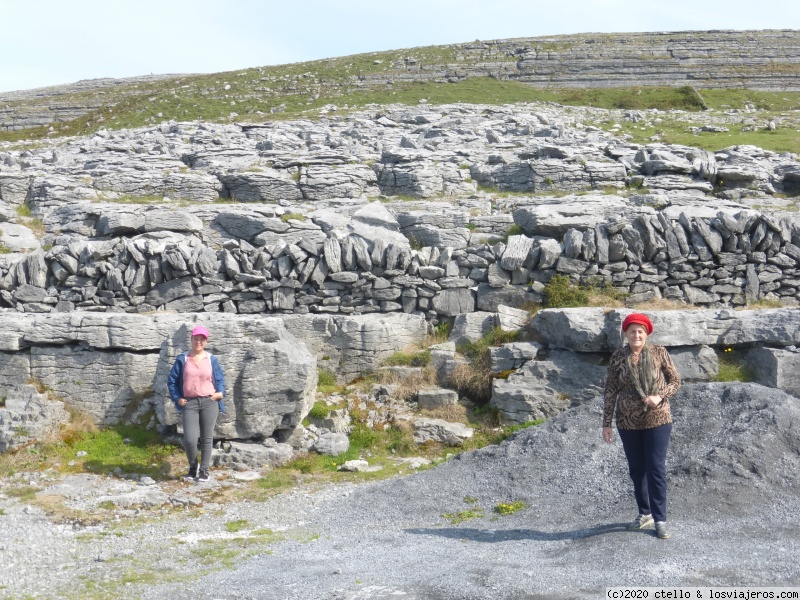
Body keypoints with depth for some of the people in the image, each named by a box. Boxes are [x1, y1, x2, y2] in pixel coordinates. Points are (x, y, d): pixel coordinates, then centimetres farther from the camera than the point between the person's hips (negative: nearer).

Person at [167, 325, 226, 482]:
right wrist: (177, 398, 0)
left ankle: (204, 470, 16)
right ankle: (193, 466, 18)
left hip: (209, 402, 1)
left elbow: (220, 379, 14)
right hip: (189, 403, -1)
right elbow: (171, 381, 10)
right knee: (189, 439, -9)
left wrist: (220, 392, -5)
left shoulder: (212, 360, 9)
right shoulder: (182, 359, 7)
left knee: (207, 438, 4)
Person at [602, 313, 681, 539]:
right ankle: (645, 513, 27)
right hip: (628, 423, 2)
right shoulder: (618, 358, -1)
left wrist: (660, 396, -17)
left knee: (656, 469, -3)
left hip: (657, 420, -2)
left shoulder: (659, 353, -5)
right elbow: (610, 392, 2)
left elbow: (675, 380, 1)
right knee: (636, 469, 12)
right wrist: (606, 423, 0)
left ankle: (660, 519, 4)